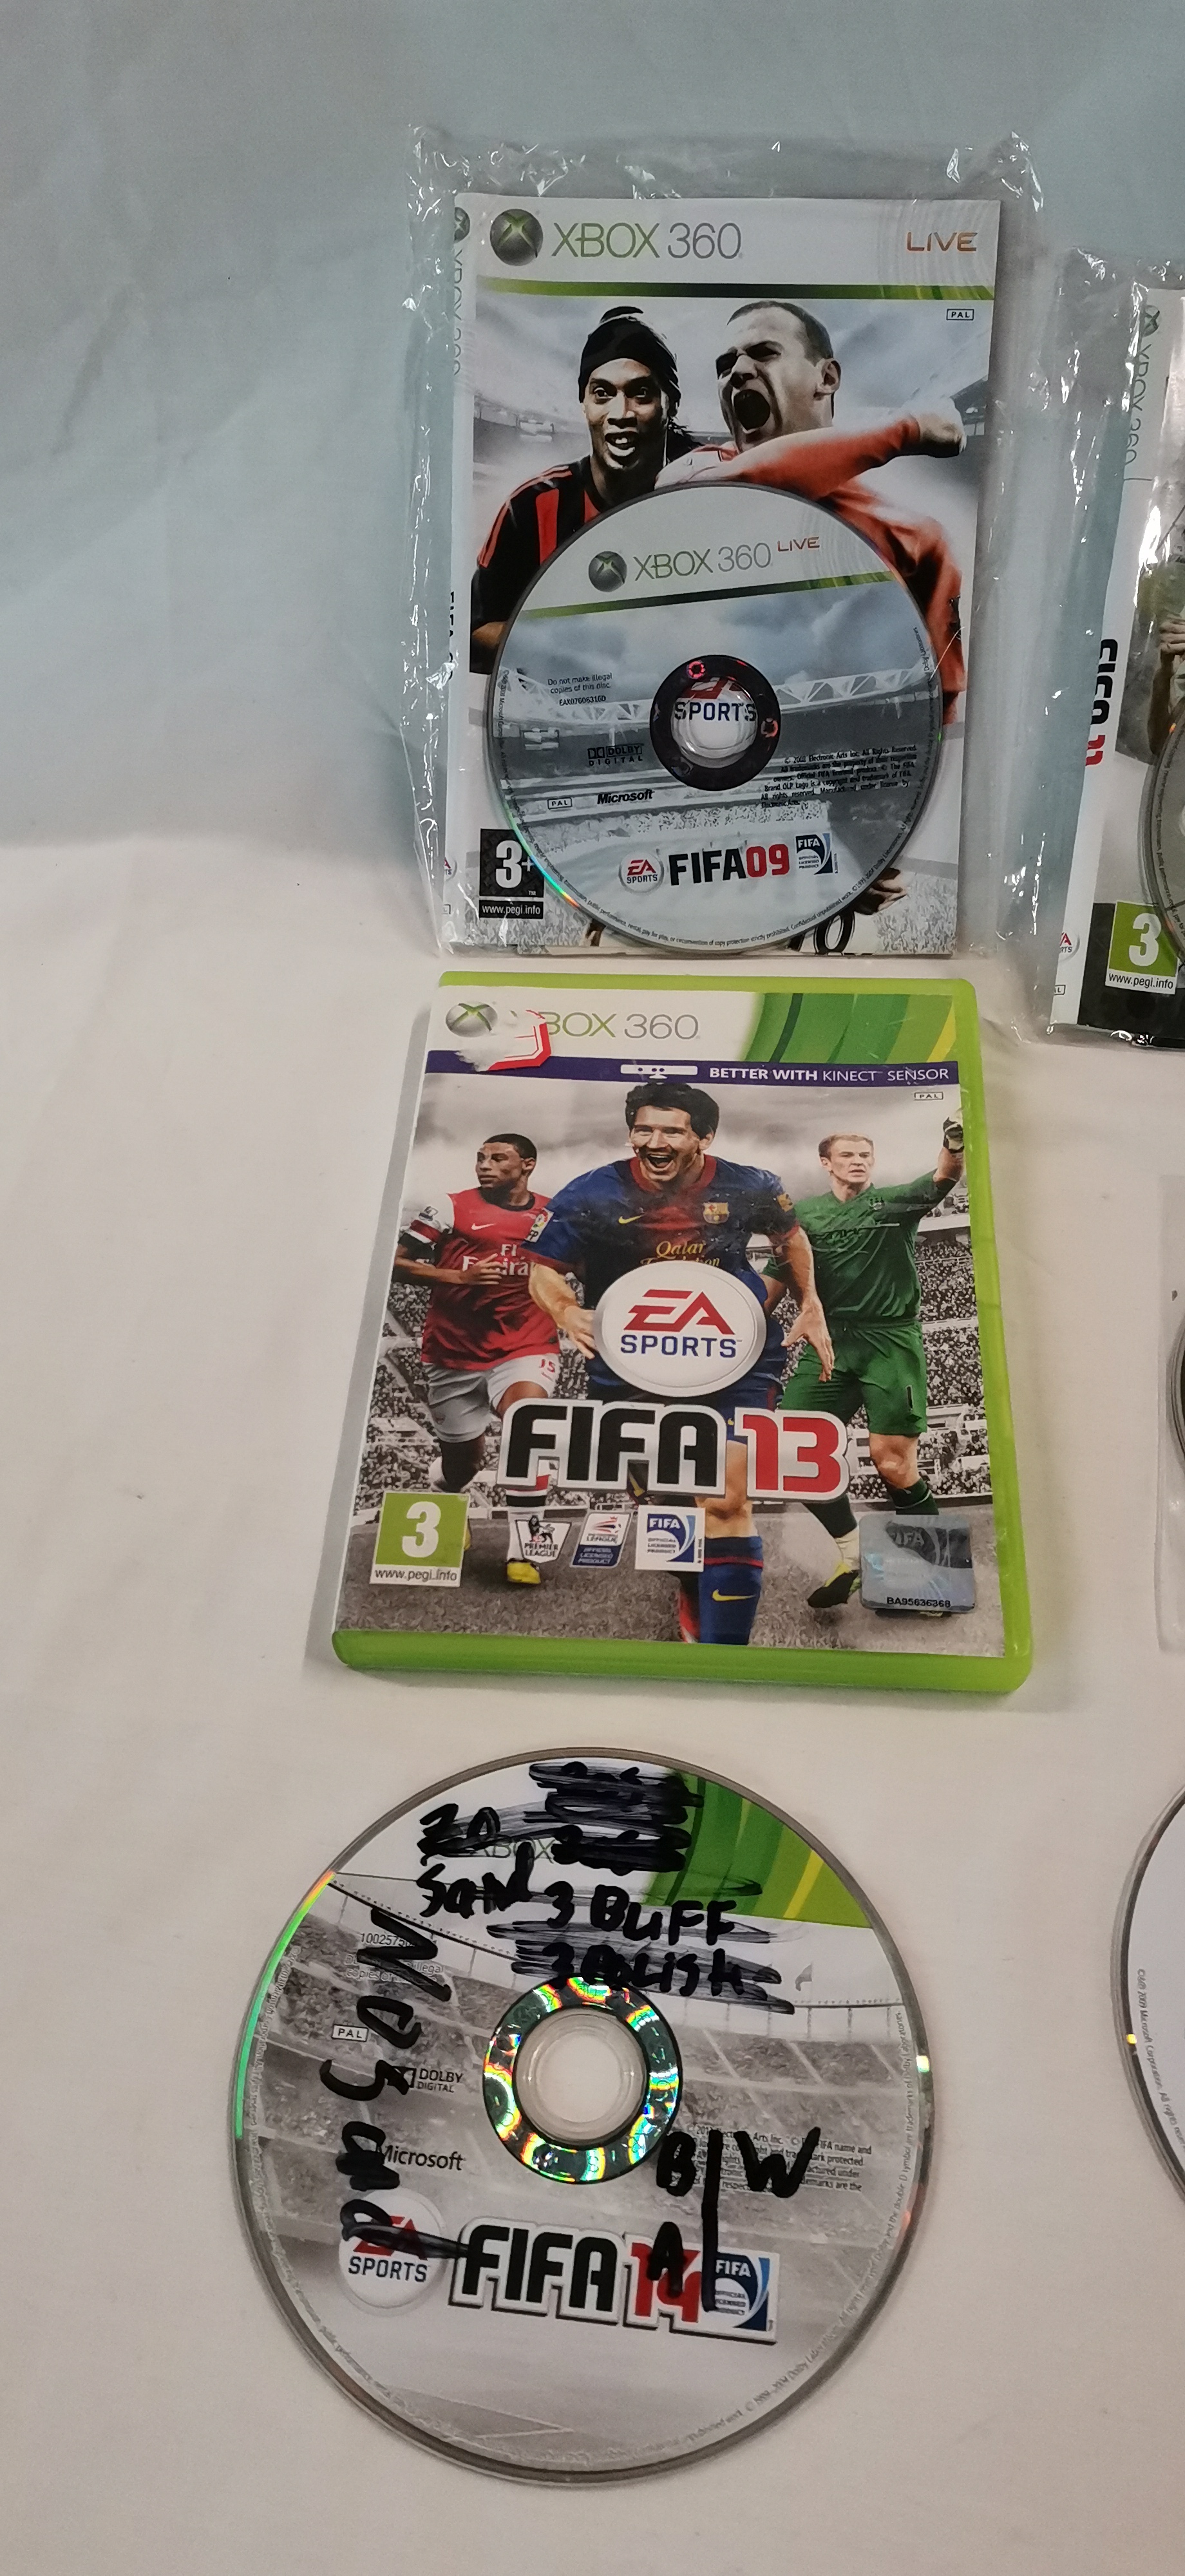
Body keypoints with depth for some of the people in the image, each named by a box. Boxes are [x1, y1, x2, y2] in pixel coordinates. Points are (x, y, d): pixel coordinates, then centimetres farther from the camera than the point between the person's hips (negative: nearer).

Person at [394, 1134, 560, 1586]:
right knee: (461, 1458, 12)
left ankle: (522, 1548, -21)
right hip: (454, 1352, 0)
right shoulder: (453, 1208, -2)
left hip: (526, 1348, 0)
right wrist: (458, 1277, -16)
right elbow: (395, 1261, -4)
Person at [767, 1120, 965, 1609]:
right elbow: (777, 1280, 18)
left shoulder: (894, 1202, 5)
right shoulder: (804, 1215, 12)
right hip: (830, 1343, 4)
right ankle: (851, 1552, 10)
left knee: (892, 1462, -13)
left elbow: (939, 1182, -15)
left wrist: (953, 1147, -37)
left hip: (890, 1343, -3)